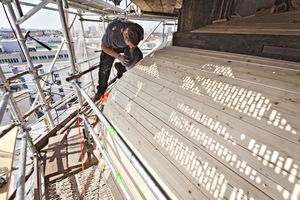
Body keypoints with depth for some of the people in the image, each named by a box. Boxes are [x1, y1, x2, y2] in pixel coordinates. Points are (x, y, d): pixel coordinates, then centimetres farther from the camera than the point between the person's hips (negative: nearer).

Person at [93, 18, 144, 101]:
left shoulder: (139, 30, -34)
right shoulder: (112, 31, -44)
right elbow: (103, 47, -24)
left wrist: (132, 49, -26)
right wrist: (118, 56, -37)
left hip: (125, 47, 2)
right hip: (111, 46, -2)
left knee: (138, 57, -23)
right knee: (104, 67, -7)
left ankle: (121, 68, 6)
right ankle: (101, 88, 19)